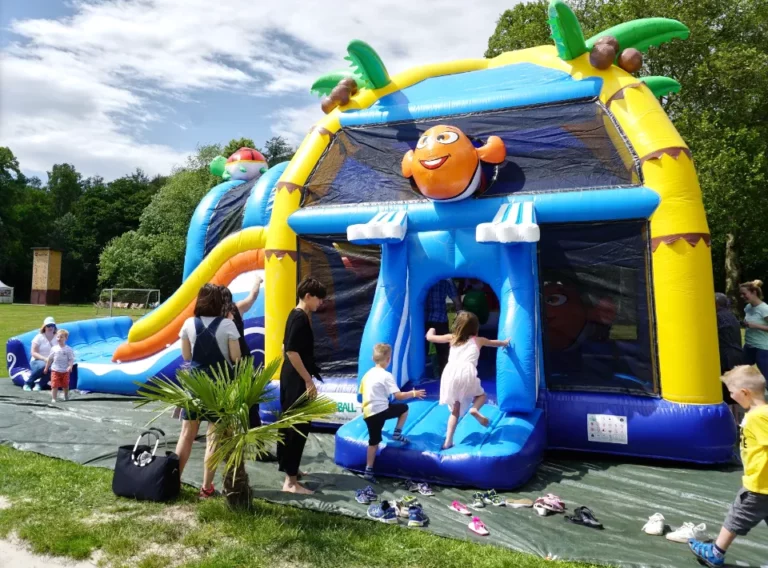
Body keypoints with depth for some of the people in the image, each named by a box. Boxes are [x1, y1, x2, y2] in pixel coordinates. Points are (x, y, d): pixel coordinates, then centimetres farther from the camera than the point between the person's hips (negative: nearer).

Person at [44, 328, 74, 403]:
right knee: (54, 385, -5)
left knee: (65, 385, 12)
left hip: (65, 371, -1)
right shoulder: (54, 348, 1)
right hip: (55, 370, 1)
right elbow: (50, 359, 9)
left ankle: (66, 396, 32)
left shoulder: (69, 349, -6)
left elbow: (71, 359, -8)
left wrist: (70, 366, -24)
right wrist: (46, 368, 12)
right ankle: (54, 398, 2)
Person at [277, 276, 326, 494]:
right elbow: (292, 351, -26)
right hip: (297, 380, -10)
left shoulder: (296, 315, 11)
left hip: (290, 377, 10)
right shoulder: (300, 318, -19)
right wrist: (308, 381, -23)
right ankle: (291, 481, -1)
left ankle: (287, 466, 34)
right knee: (299, 427, -6)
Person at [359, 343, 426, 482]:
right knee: (404, 408, 16)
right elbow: (398, 396, -12)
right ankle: (397, 433, 16)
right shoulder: (386, 376, -9)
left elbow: (362, 392, 22)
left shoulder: (368, 374, 14)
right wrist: (413, 393, 3)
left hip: (368, 413, 7)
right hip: (380, 411, -7)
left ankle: (369, 471, 13)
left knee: (374, 441, 13)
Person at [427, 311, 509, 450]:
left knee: (455, 410, 14)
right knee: (481, 395, 25)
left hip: (451, 372, 2)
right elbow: (494, 343, 46)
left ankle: (448, 441, 5)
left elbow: (430, 337, 30)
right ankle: (475, 409, -8)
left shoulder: (452, 338, 25)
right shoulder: (478, 340, 25)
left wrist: (431, 330, 53)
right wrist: (505, 342, 67)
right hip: (466, 372, -2)